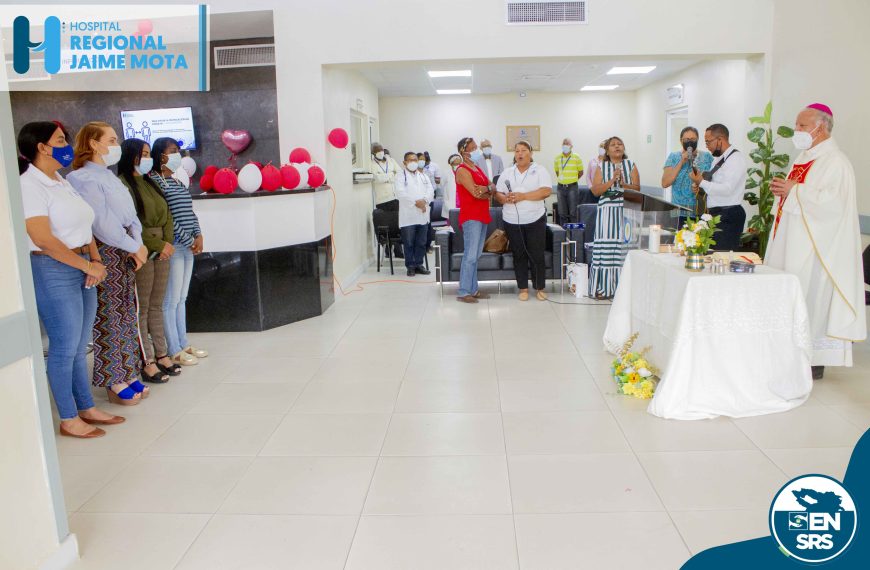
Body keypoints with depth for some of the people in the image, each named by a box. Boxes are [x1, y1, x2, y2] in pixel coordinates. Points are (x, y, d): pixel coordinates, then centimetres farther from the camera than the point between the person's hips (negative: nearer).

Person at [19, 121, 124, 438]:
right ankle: (68, 419, 13)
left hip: (81, 270, 8)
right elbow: (43, 239, -20)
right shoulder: (29, 185, -12)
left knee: (80, 347, 15)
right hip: (53, 272, -8)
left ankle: (87, 409, 26)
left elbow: (83, 227, 14)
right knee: (64, 348, 0)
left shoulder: (61, 182, 14)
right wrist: (87, 266, -16)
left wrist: (96, 261, -1)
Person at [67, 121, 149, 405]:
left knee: (127, 315, 13)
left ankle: (128, 374, 24)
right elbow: (102, 224, -19)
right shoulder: (83, 178, -11)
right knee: (108, 318, 0)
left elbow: (131, 214, 11)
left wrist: (138, 244, -5)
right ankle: (114, 382, 10)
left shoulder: (110, 176, 16)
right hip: (104, 252, -8)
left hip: (126, 252, 8)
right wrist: (135, 247, -12)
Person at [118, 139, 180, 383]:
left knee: (157, 306, 13)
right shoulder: (123, 185, -9)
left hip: (161, 251, 7)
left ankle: (162, 355, 20)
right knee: (142, 309, -1)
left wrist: (168, 243, -3)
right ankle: (147, 362, 5)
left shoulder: (150, 183, 16)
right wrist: (158, 244, -13)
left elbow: (167, 216, 12)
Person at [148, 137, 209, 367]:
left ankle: (184, 344, 23)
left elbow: (189, 212, 14)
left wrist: (198, 235, 0)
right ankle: (175, 352, 5)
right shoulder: (155, 180, -10)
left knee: (181, 298, 14)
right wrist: (189, 240, -14)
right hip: (172, 246, -8)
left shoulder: (176, 181, 16)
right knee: (171, 300, -2)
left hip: (188, 245, 8)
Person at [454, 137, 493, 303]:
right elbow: (476, 193, -18)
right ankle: (463, 292, -6)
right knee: (470, 256, -10)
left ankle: (473, 289, 15)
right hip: (471, 217, -9)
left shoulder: (477, 169, 19)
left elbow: (493, 188, 10)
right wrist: (489, 192, 0)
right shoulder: (462, 170, -9)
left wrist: (487, 188, -12)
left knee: (476, 256, 10)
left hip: (482, 216, 9)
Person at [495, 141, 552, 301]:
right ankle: (523, 288, 14)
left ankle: (540, 288, 12)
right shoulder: (507, 173, 12)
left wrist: (523, 196, -18)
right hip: (512, 221, 3)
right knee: (519, 255, 6)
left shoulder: (539, 170, 1)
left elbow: (546, 191, -12)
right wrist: (505, 198, -14)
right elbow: (498, 194, 9)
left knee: (537, 255, 0)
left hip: (535, 220, -3)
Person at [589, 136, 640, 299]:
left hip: (626, 210, 0)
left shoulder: (631, 165, 13)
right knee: (605, 247, -7)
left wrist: (623, 183, -14)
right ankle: (603, 287, -1)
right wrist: (612, 180, -11)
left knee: (624, 246, -5)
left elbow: (637, 188, 4)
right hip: (606, 211, 0)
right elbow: (595, 191, 0)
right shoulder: (602, 167, 12)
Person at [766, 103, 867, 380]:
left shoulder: (835, 162, -11)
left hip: (813, 247, -9)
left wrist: (793, 190, -19)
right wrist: (781, 189, 4)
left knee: (810, 299, -6)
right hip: (790, 243, 9)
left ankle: (814, 361, 4)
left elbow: (832, 202, -23)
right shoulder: (803, 158, 17)